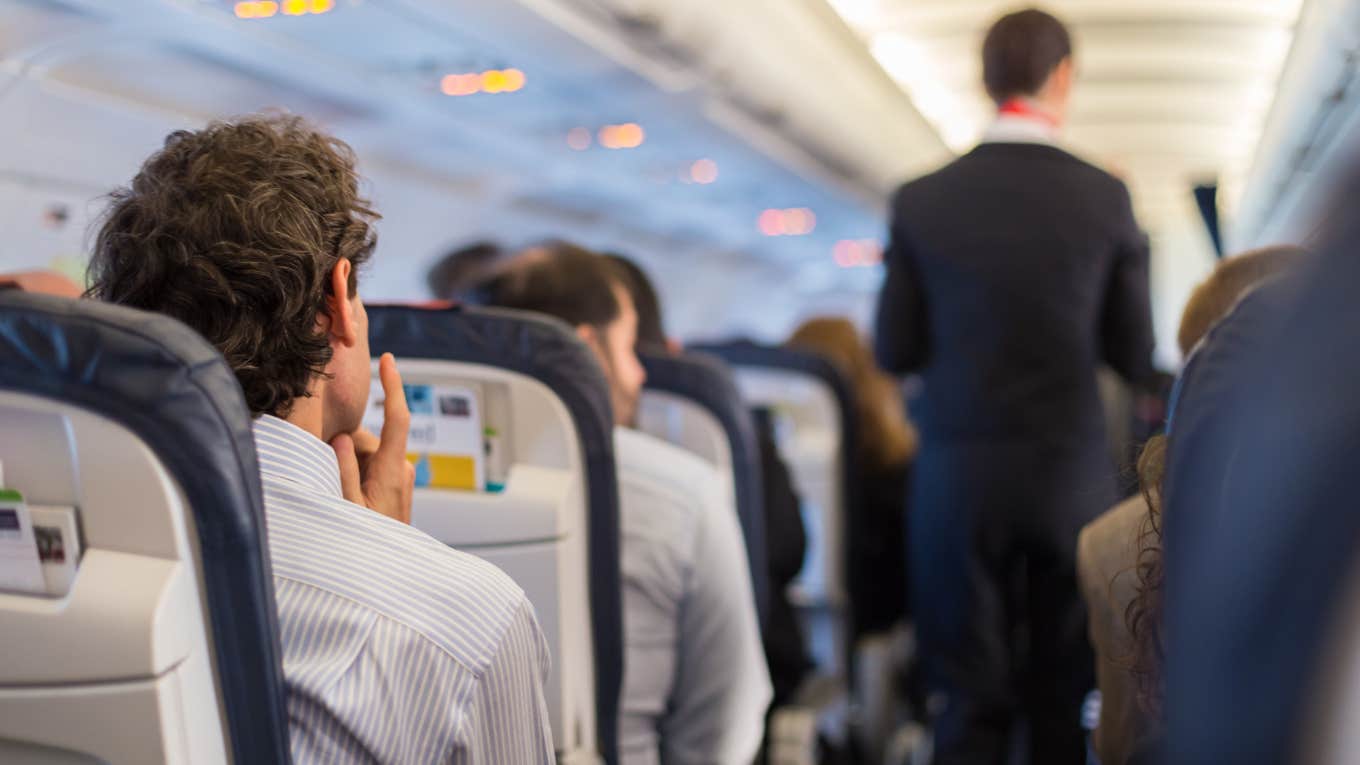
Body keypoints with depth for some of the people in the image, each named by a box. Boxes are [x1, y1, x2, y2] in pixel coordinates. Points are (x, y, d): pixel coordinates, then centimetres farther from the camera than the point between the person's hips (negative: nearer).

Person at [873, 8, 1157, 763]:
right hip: (1071, 476, 0)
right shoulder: (1104, 197, -4)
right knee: (1064, 699, 13)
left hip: (961, 479, 0)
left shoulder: (921, 201, -4)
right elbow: (1134, 357, 2)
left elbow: (894, 351, 0)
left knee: (972, 700, 7)